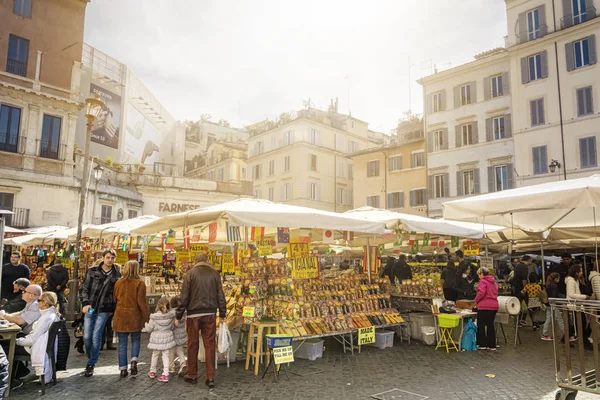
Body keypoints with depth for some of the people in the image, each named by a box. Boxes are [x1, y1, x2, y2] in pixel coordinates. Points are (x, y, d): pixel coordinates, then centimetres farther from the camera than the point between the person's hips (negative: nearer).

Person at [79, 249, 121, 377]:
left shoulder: (116, 275, 2)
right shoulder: (92, 271, 2)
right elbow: (84, 288, 3)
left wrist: (113, 309, 3)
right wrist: (85, 303, -9)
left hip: (104, 310, -1)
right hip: (90, 308, 1)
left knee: (96, 337, -3)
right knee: (87, 336, 3)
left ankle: (91, 365, 11)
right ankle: (91, 359, 28)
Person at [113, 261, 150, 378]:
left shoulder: (118, 283, 3)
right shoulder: (139, 283, -10)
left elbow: (114, 300, 13)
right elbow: (141, 302, -12)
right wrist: (147, 317, -5)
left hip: (120, 316, 3)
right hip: (134, 316, -3)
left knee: (122, 343, 11)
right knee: (136, 340, 15)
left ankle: (123, 369, 14)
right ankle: (134, 361, -5)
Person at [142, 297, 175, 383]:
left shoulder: (154, 317, -17)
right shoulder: (171, 317, -8)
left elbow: (149, 329, -7)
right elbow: (172, 327, 4)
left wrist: (145, 326, 14)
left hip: (157, 339, -1)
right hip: (167, 338, 2)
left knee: (155, 355, 17)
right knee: (166, 356, 8)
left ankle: (152, 372, 34)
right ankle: (165, 374, 3)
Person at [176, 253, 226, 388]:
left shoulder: (190, 273, 0)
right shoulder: (215, 273, 6)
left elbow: (184, 297, -3)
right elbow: (220, 295, 6)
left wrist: (178, 316, 4)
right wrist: (222, 314, 12)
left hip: (193, 314, -1)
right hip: (210, 314, 2)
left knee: (192, 345, 11)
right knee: (210, 345, 5)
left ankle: (192, 376, 20)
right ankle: (210, 378, 6)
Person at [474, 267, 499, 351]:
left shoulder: (483, 281, -9)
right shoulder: (494, 282, 16)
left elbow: (481, 293, -21)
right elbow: (495, 293, 20)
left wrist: (476, 301, -6)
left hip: (484, 306, -8)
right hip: (494, 306, 8)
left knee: (481, 325, 3)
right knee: (490, 325, 13)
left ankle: (482, 344, 7)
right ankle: (492, 345, 15)